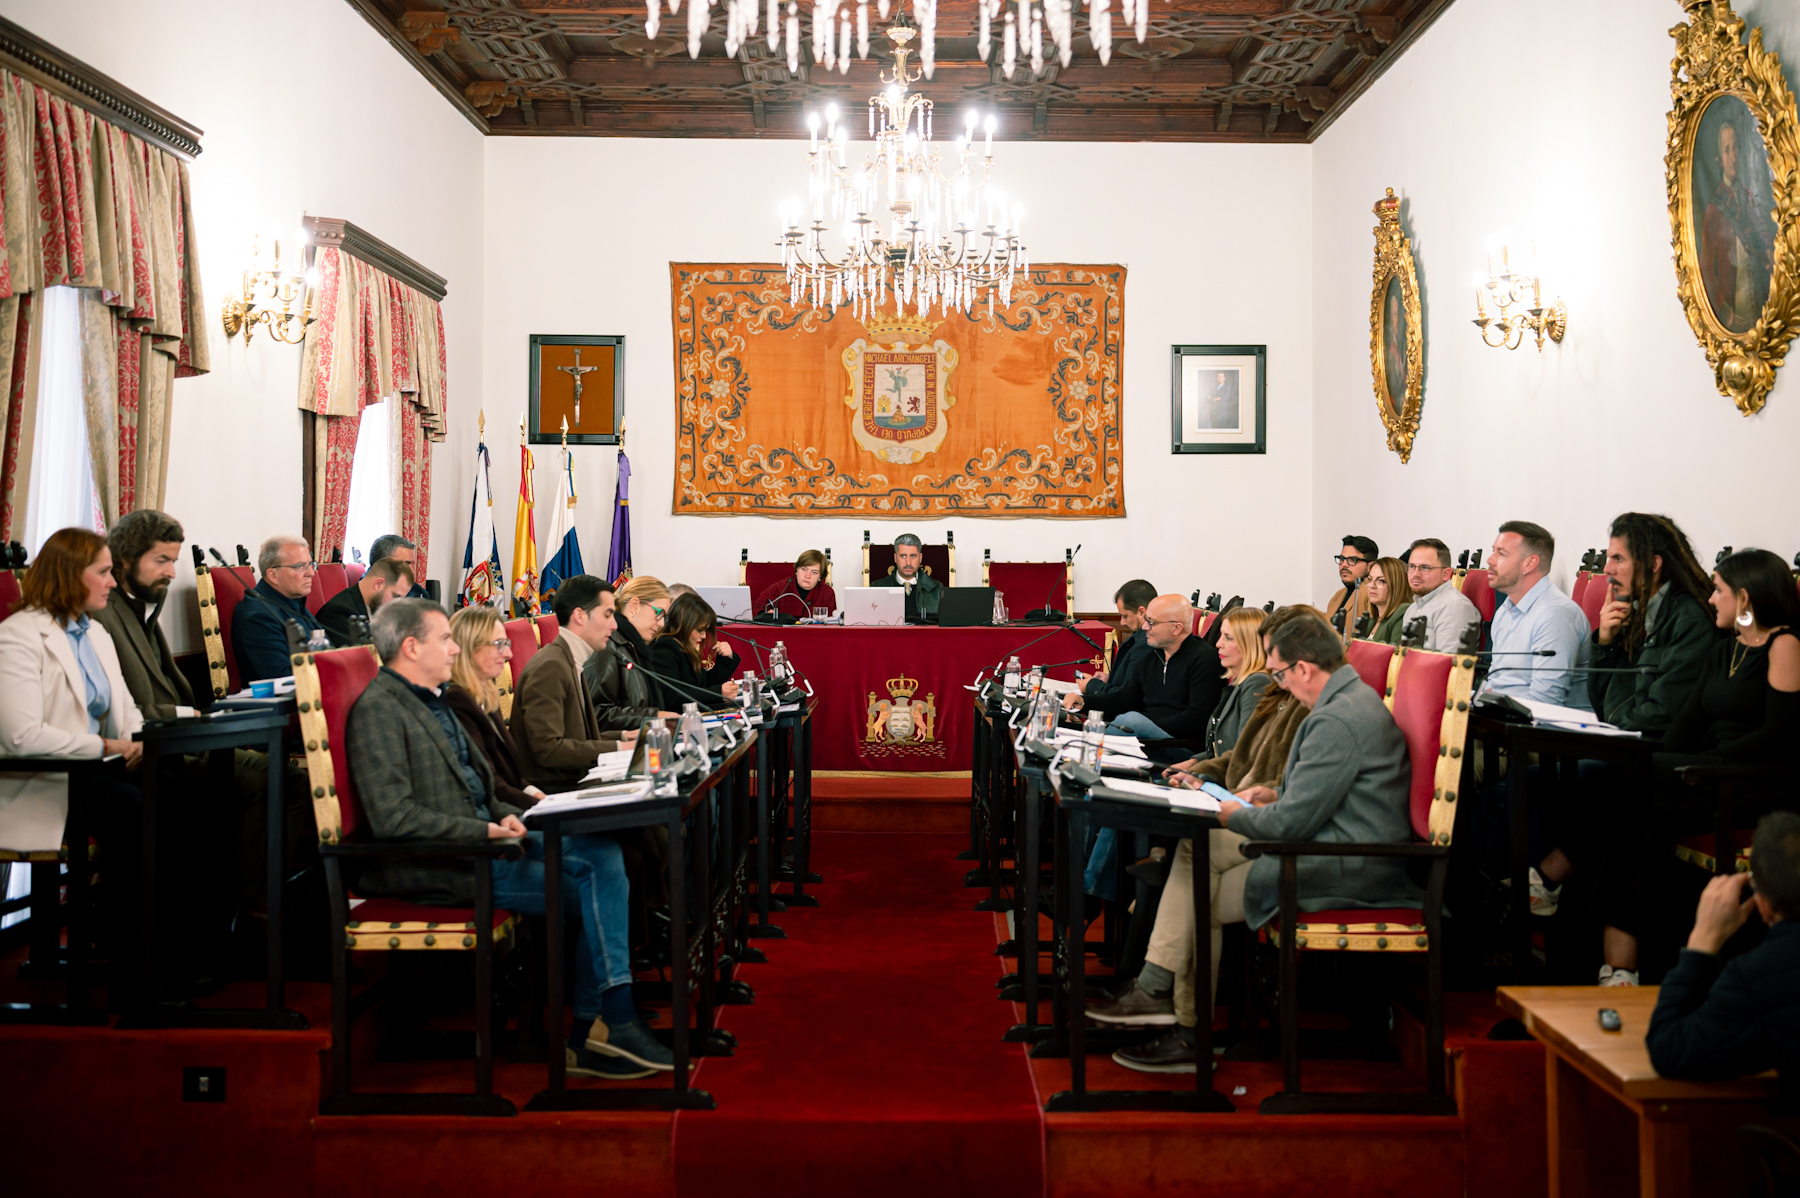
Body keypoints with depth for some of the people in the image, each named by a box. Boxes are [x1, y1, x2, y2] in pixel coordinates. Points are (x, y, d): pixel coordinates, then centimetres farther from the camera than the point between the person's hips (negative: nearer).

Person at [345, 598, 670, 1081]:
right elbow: (393, 817, -21)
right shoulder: (378, 710, -12)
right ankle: (614, 1026, -7)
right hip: (437, 865, -9)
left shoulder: (432, 701, 19)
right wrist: (484, 831, -20)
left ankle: (588, 1032, -11)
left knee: (602, 852, -8)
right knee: (591, 882, -18)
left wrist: (504, 814, 6)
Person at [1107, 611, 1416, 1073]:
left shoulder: (1337, 721, -24)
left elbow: (1291, 823, -22)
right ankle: (1156, 985, 8)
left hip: (1344, 870, -11)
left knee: (1200, 900, -4)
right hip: (1329, 843, 11)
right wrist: (1276, 792, 13)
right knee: (1196, 847, 8)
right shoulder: (1351, 698, 12)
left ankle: (1192, 1038, 10)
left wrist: (1229, 815, -5)